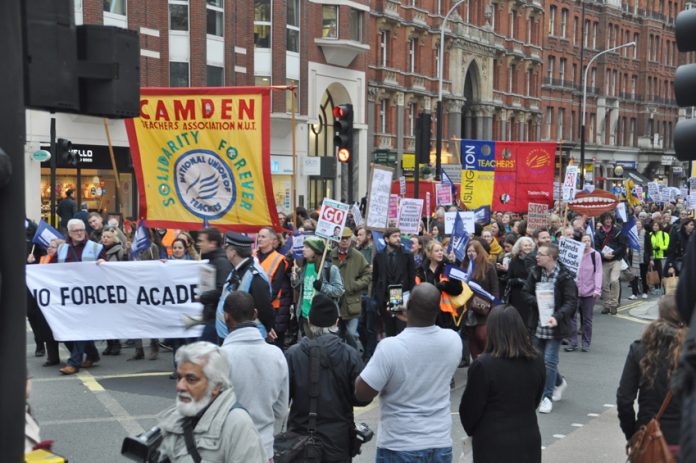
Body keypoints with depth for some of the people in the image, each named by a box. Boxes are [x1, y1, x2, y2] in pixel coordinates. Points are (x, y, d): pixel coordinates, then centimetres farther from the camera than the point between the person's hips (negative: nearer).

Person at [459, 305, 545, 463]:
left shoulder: (483, 365, -19)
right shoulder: (537, 362, -2)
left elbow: (470, 408, -9)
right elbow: (535, 400, 11)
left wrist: (471, 431, 11)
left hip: (493, 445, -5)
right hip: (529, 440, 5)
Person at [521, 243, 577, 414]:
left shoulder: (565, 277, -15)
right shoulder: (535, 273, 1)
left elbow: (571, 301, -15)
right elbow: (526, 293, 8)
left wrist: (557, 317, -28)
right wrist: (538, 302, -12)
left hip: (555, 325, -6)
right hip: (538, 324, 6)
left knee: (549, 361, -5)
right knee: (539, 358, 15)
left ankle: (548, 397, 7)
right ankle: (559, 382, 40)